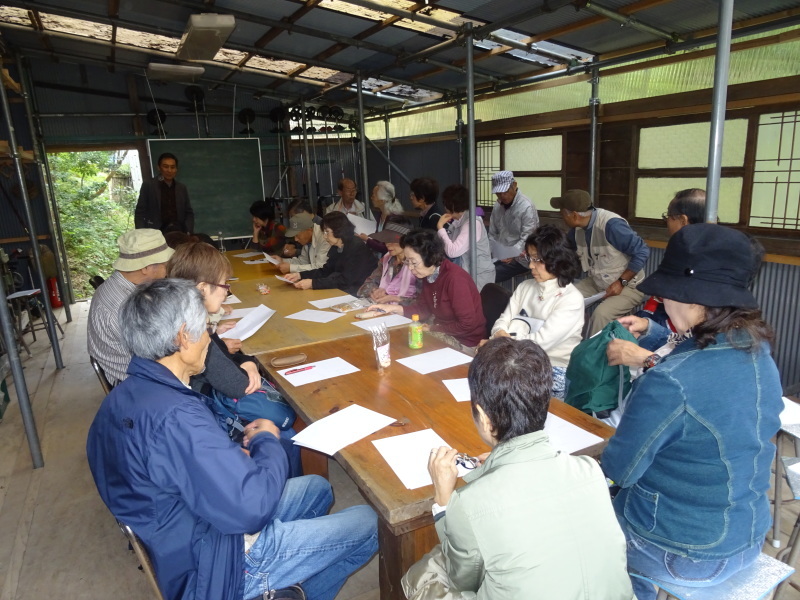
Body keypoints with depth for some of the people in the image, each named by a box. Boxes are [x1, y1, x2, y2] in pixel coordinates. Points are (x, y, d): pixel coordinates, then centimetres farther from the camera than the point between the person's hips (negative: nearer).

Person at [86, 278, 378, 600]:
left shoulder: (122, 397, -3)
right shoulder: (176, 416, -34)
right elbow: (252, 508, -32)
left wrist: (235, 459, -1)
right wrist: (267, 442, -15)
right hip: (215, 566, -9)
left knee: (317, 488, 20)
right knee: (366, 524, 3)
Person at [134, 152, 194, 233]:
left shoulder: (182, 188, 14)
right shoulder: (148, 186, 6)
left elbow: (189, 213, 15)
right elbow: (140, 213, 4)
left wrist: (188, 232, -1)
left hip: (179, 233, 3)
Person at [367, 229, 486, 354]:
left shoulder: (455, 278, -26)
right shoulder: (429, 274, -3)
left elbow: (467, 325, -24)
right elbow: (423, 308, 6)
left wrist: (432, 328, -16)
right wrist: (394, 308, -7)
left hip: (464, 343, -7)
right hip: (441, 326, 7)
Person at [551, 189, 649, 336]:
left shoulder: (611, 224, -28)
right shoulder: (578, 227, -4)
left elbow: (642, 252, -23)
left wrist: (621, 282, -25)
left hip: (628, 285, -7)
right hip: (597, 282, 7)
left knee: (601, 313, -31)